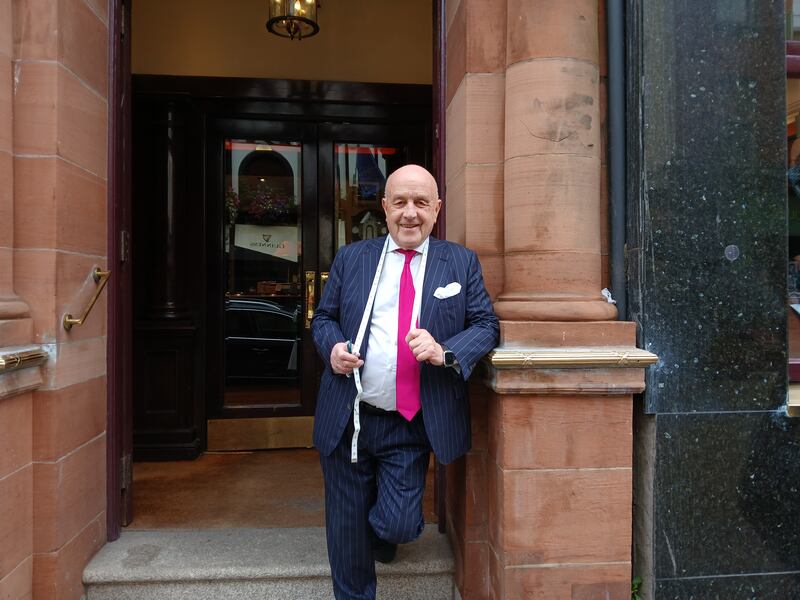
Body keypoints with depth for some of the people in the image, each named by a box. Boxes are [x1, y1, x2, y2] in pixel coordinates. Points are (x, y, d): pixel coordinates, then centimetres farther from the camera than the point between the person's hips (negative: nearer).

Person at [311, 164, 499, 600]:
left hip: (412, 425, -1)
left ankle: (390, 526, 41)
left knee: (396, 525, 2)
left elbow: (486, 324, -1)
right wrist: (332, 346, -11)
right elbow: (323, 318, 11)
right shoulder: (350, 258, 5)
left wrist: (444, 351, -19)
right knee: (347, 528, 13)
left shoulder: (462, 262, 2)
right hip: (347, 418, 2)